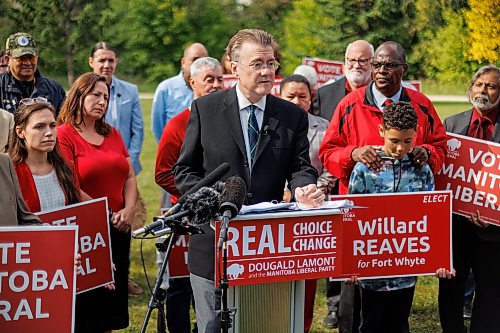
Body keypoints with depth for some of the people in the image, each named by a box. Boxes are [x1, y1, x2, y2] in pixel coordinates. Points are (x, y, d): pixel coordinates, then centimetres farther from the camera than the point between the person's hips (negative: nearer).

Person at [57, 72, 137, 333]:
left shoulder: (112, 134, 15)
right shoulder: (64, 135, -6)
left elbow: (129, 177, 15)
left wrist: (129, 209, -2)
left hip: (118, 228, 6)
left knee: (115, 290, 8)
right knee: (89, 297, -2)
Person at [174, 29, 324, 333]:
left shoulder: (293, 116, 5)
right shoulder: (205, 109, 1)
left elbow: (300, 166, 1)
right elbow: (185, 170, 3)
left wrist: (304, 188, -23)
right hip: (214, 240, -1)